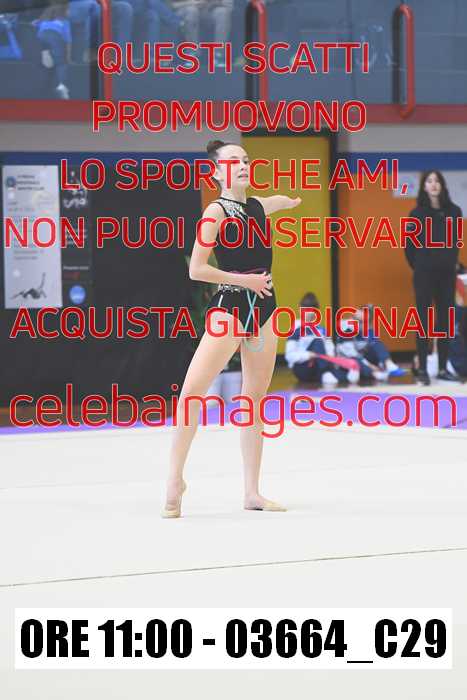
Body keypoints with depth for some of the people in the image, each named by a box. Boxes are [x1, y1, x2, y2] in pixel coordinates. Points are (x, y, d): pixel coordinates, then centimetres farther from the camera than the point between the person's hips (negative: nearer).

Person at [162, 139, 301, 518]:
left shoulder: (258, 206, 11)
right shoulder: (217, 211, -9)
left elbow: (280, 201, 38)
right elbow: (197, 269, -14)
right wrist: (244, 280, -15)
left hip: (263, 309, 7)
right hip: (229, 308, -7)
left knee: (255, 398, 7)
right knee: (192, 391, -18)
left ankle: (252, 491, 11)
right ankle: (175, 480, -12)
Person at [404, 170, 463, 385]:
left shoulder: (453, 212, 2)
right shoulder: (417, 213, -6)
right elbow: (409, 246, 1)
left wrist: (451, 262, 11)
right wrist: (418, 266, 6)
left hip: (447, 273, 3)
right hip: (424, 274, -3)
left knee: (445, 320, 6)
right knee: (424, 320, -1)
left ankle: (443, 368, 12)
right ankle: (422, 369, 1)